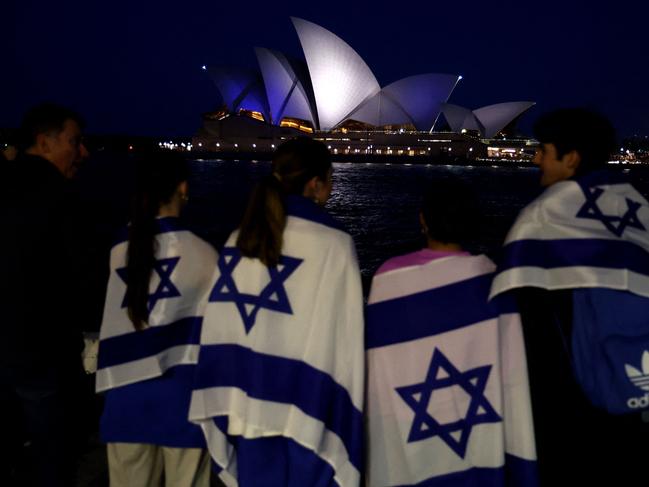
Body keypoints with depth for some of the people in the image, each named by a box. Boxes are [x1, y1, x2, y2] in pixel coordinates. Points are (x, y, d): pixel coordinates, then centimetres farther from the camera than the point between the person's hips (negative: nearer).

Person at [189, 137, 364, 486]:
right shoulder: (333, 244, -11)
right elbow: (343, 343, -13)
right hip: (309, 418, -4)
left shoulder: (238, 242, 3)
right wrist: (346, 417, -4)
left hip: (250, 409, 5)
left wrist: (235, 407, 12)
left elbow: (220, 333, 5)